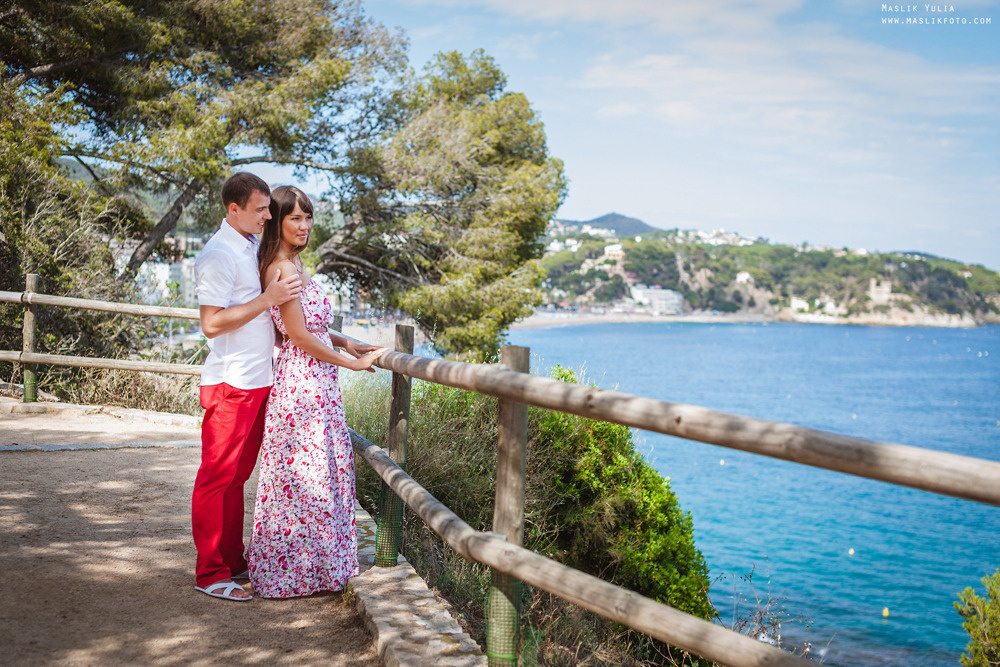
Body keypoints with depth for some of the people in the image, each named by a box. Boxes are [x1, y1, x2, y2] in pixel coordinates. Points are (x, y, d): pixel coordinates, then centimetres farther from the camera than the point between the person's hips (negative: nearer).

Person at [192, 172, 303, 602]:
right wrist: (269, 298, -19)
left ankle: (233, 562, 24)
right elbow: (212, 323, -20)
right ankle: (210, 573, 9)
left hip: (257, 381, 9)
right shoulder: (218, 255, -13)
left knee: (238, 475, 15)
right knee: (217, 477, 0)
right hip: (230, 384, -9)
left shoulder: (253, 245, 15)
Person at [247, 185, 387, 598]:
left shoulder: (291, 265, 14)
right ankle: (296, 573, 12)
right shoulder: (284, 269, -16)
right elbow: (300, 335, -17)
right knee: (306, 475, -1)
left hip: (312, 380, 10)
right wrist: (351, 362, -9)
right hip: (304, 382, -10)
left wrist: (343, 342, 9)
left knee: (323, 469, 16)